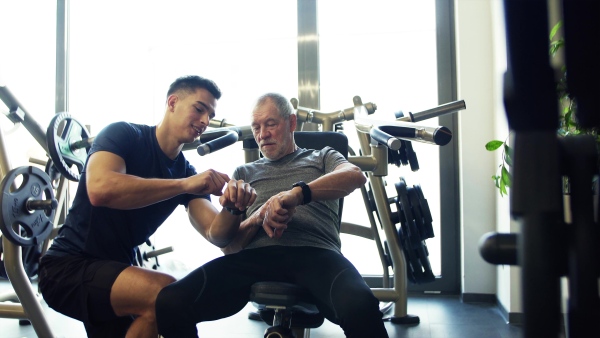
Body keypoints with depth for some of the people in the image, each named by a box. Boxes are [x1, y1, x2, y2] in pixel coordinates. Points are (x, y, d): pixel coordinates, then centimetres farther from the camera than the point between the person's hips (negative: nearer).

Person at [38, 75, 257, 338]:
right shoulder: (123, 134, -11)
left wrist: (233, 208, -32)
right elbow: (100, 190, -32)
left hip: (115, 270, 7)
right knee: (166, 293, -28)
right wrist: (185, 184, -34)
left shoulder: (186, 172, 4)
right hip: (69, 266, -7)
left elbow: (217, 235, -9)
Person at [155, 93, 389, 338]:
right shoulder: (244, 173, 31)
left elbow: (355, 175, -1)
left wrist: (298, 193, -20)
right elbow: (228, 245, 22)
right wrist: (258, 216, -2)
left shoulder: (321, 157, 26)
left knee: (360, 307, -39)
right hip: (256, 255, 3)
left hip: (314, 252, -2)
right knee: (170, 303, -25)